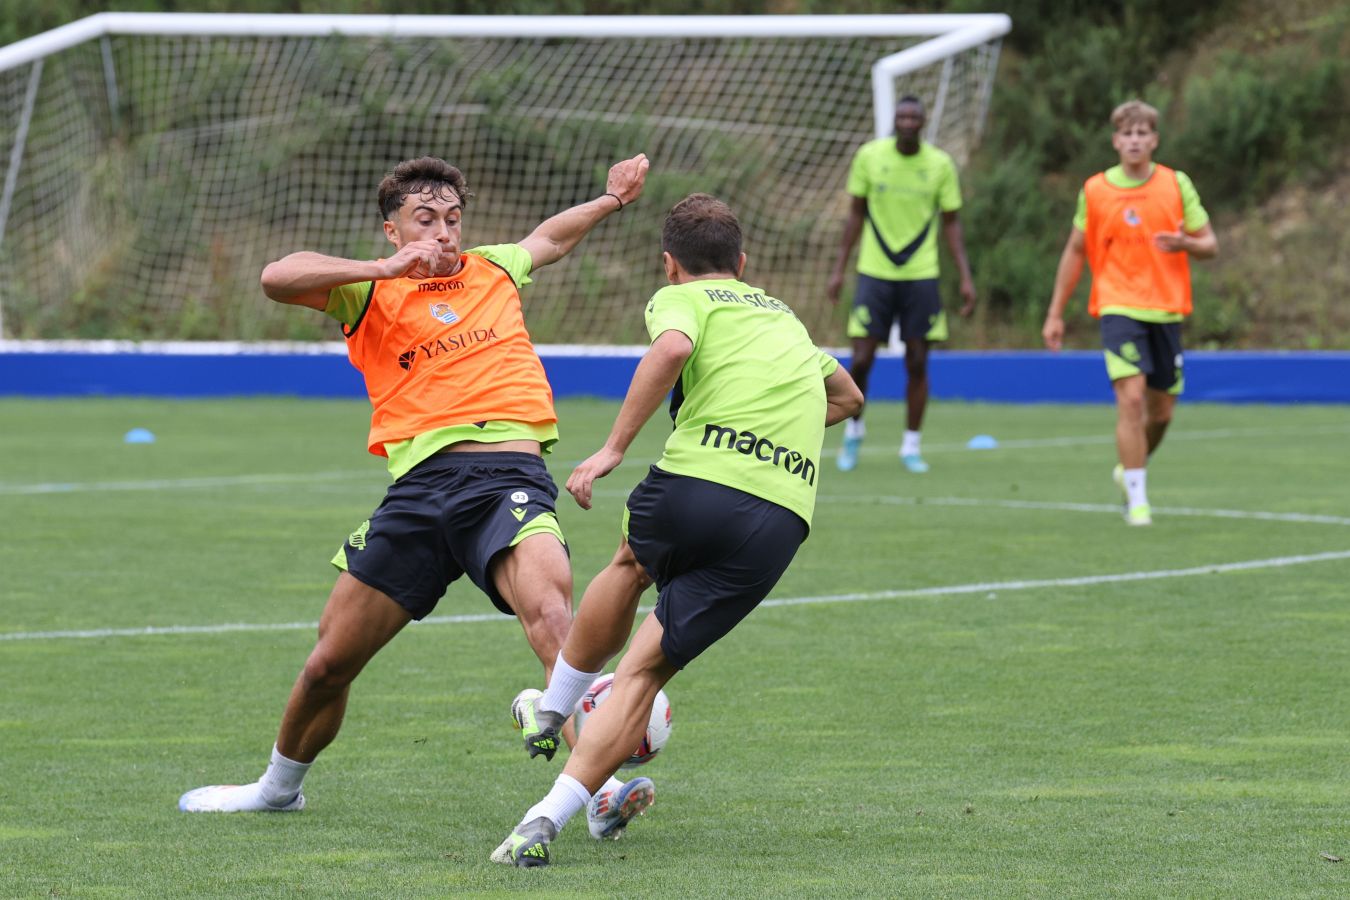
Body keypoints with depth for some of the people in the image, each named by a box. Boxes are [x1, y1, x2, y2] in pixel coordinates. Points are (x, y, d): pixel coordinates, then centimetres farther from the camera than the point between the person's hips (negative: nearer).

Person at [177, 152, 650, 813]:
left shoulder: (494, 269, 22)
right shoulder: (370, 293, 12)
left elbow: (550, 237, 46)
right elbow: (276, 278, -7)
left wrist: (611, 201, 41)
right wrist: (386, 268, -12)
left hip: (510, 477, 0)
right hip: (421, 480, 0)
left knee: (548, 607, -32)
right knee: (329, 663, 7)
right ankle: (279, 786, 34)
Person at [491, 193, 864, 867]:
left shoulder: (680, 299, 12)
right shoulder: (783, 318, 31)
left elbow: (673, 348, -13)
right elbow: (848, 396, 48)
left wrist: (613, 448, -13)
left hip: (696, 484, -3)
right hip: (783, 520, 3)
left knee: (631, 564, 34)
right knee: (644, 671, 6)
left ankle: (553, 710, 46)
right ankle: (550, 815, -7)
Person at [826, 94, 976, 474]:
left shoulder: (941, 165, -1)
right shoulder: (869, 156, -1)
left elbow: (951, 223, 6)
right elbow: (856, 214, 7)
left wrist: (966, 277, -1)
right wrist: (839, 268, 5)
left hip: (921, 276, 0)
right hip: (875, 272, 0)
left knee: (917, 363, 0)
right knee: (861, 360, -5)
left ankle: (911, 445, 12)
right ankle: (854, 428, 20)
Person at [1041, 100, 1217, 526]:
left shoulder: (1176, 184, 2)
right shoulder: (1095, 190, 1)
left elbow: (1210, 245, 6)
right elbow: (1075, 252, 11)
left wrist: (1185, 243, -18)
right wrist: (1055, 314, 9)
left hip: (1166, 311, 2)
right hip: (1119, 308, -2)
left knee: (1161, 412, 9)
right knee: (1131, 398, -19)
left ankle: (1129, 471, 37)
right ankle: (1137, 500, -15)